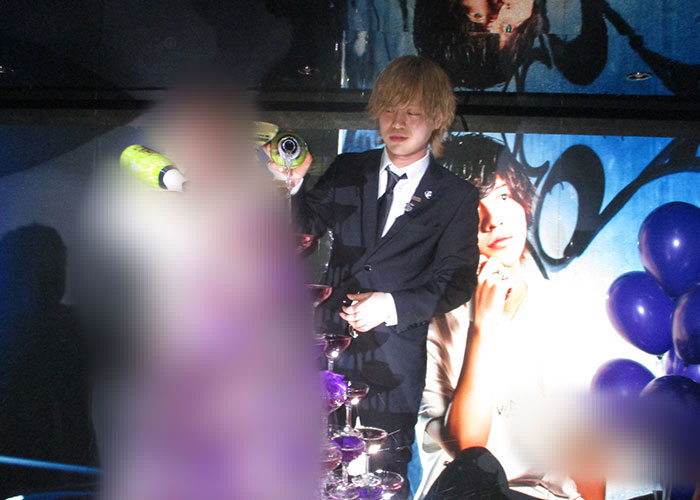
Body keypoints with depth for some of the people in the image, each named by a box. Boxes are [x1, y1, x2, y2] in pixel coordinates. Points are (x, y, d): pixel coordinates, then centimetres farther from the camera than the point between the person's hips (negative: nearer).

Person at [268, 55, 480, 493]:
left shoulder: (457, 198, -2)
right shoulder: (348, 170, 8)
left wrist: (393, 305, -19)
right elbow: (307, 225, 0)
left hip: (394, 363, -2)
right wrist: (293, 186, -20)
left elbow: (456, 282, -5)